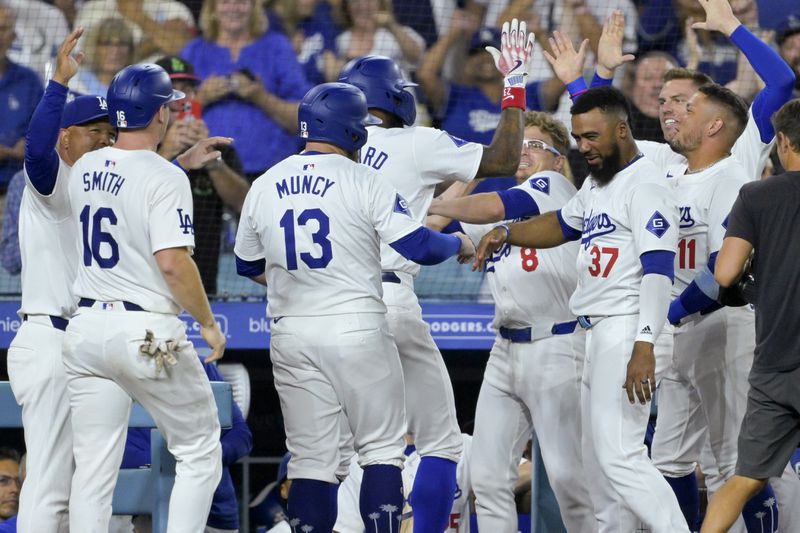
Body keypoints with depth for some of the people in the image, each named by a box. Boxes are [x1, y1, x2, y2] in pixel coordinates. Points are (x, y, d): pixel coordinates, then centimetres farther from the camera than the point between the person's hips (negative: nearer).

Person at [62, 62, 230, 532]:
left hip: (86, 329, 6)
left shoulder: (84, 170, 9)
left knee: (93, 471, 5)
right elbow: (173, 262, -20)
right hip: (149, 334, -6)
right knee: (200, 453, 7)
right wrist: (207, 322, -9)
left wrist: (183, 162, 32)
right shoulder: (165, 177, -12)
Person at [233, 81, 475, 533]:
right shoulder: (364, 181, -6)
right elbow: (419, 246, -10)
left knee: (312, 458, 6)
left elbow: (247, 266, 19)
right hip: (358, 327, -4)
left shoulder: (264, 187, 7)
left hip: (292, 336, 4)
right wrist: (460, 243, 11)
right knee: (382, 446, 4)